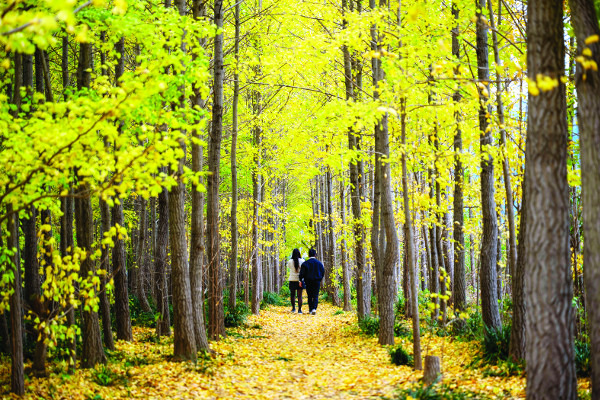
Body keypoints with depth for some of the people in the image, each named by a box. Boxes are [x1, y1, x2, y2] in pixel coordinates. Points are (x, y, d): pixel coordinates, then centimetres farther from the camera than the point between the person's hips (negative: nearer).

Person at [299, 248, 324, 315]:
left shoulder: (305, 263, -5)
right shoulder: (319, 263, 0)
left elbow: (302, 273, -10)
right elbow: (323, 272, 4)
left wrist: (301, 280, 1)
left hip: (308, 282, 0)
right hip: (317, 282, 0)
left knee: (309, 296, 10)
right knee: (315, 296, 1)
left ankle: (311, 310, 10)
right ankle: (314, 308, -19)